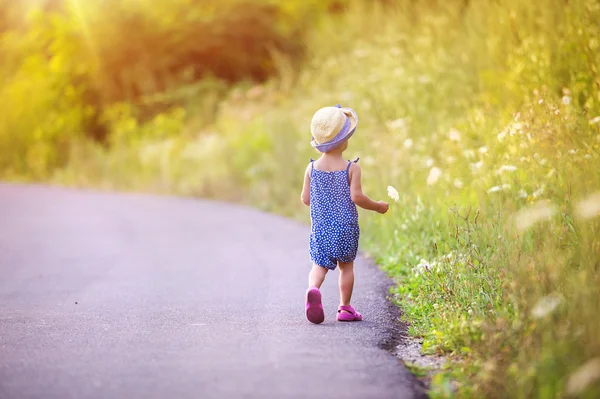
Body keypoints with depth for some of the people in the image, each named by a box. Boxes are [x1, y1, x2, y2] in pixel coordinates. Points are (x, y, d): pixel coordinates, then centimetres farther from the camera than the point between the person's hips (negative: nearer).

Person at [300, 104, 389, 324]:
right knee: (346, 266, 13)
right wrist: (377, 206, 1)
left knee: (319, 265, 4)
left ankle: (313, 289, -26)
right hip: (345, 226, -2)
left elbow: (305, 198, 3)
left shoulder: (312, 168, 0)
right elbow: (356, 197, -16)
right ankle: (345, 307, 16)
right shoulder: (351, 168, -10)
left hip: (320, 226, 2)